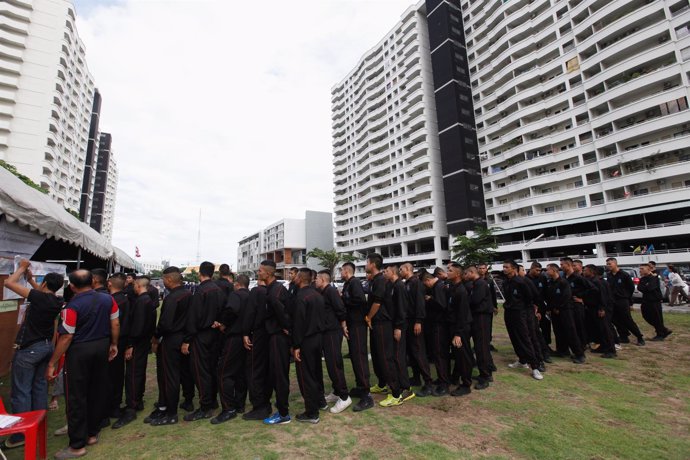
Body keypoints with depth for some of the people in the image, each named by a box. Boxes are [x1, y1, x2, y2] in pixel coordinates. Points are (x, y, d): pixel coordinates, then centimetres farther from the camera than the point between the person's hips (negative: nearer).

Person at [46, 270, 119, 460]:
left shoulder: (73, 306, -17)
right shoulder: (108, 299, -3)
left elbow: (66, 338, -15)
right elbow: (115, 324, 2)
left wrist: (52, 363, -6)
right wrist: (113, 344, 15)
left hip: (79, 351, -5)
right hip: (102, 347, 5)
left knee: (77, 397, 7)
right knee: (98, 391, 17)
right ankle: (92, 433, 33)